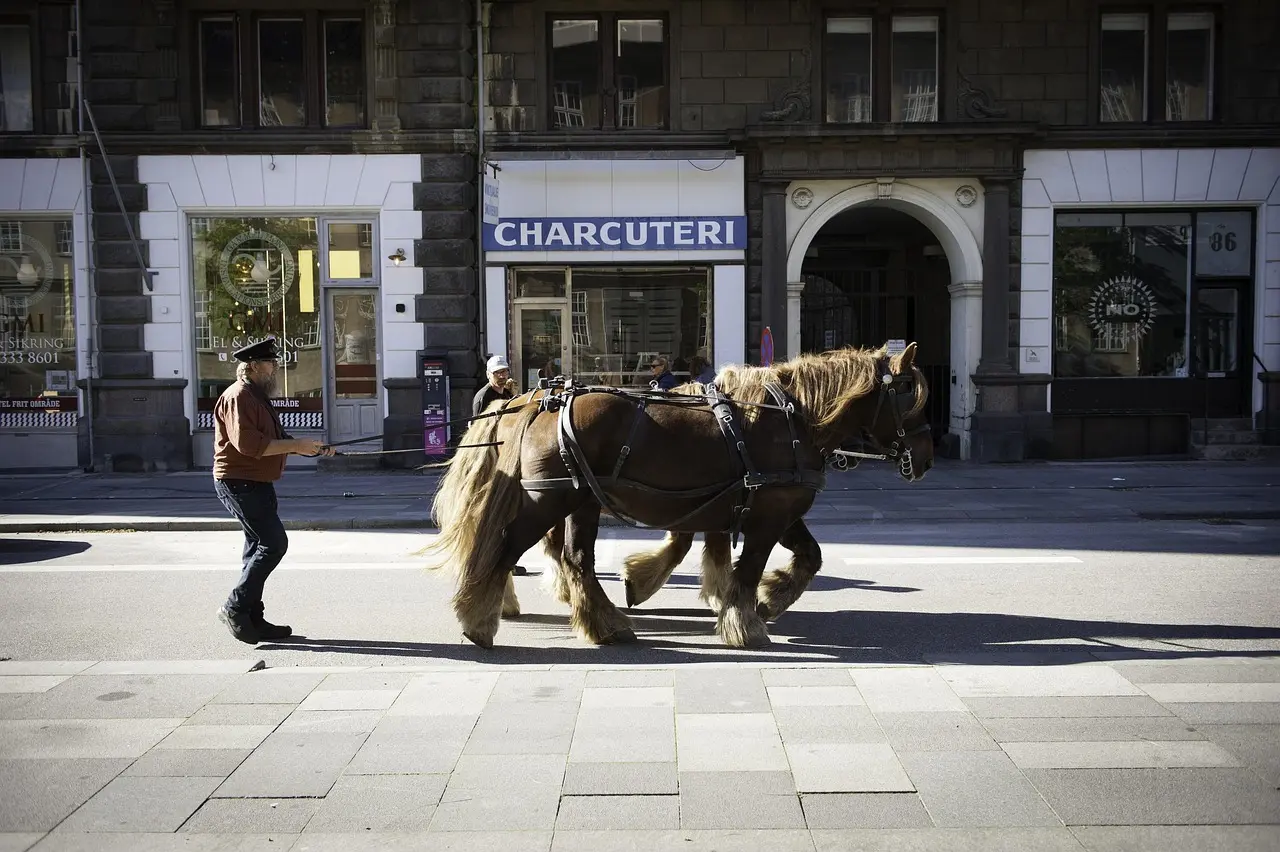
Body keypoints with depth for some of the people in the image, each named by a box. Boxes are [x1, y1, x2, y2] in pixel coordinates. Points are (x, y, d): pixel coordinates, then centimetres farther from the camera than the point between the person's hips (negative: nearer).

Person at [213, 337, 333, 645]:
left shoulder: (258, 397, 20)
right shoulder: (237, 397, -15)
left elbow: (274, 439, 24)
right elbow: (247, 443, -25)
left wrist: (313, 448, 12)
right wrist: (295, 445, -23)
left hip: (257, 483, 11)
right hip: (238, 482, -11)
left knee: (260, 548, 12)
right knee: (274, 542, -15)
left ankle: (253, 619, 19)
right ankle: (235, 608, -7)